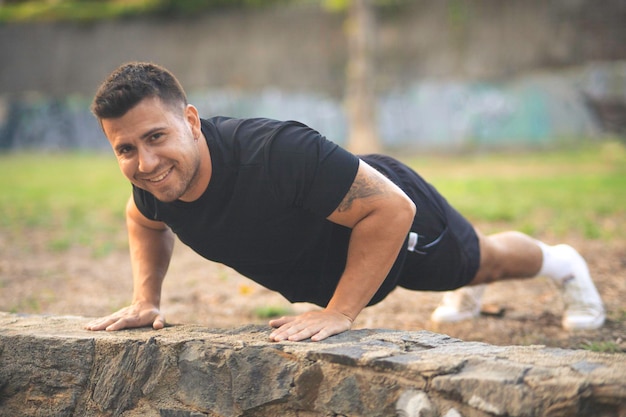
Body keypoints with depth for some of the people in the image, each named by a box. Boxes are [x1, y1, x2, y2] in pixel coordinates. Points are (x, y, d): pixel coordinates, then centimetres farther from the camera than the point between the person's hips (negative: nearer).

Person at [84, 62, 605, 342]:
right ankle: (465, 292, 74)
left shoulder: (276, 154, -49)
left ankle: (562, 263, 59)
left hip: (393, 216, -6)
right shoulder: (155, 177, -28)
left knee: (483, 262, 25)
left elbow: (390, 208, -42)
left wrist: (338, 313, -42)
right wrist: (146, 300, -14)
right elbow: (144, 220, -2)